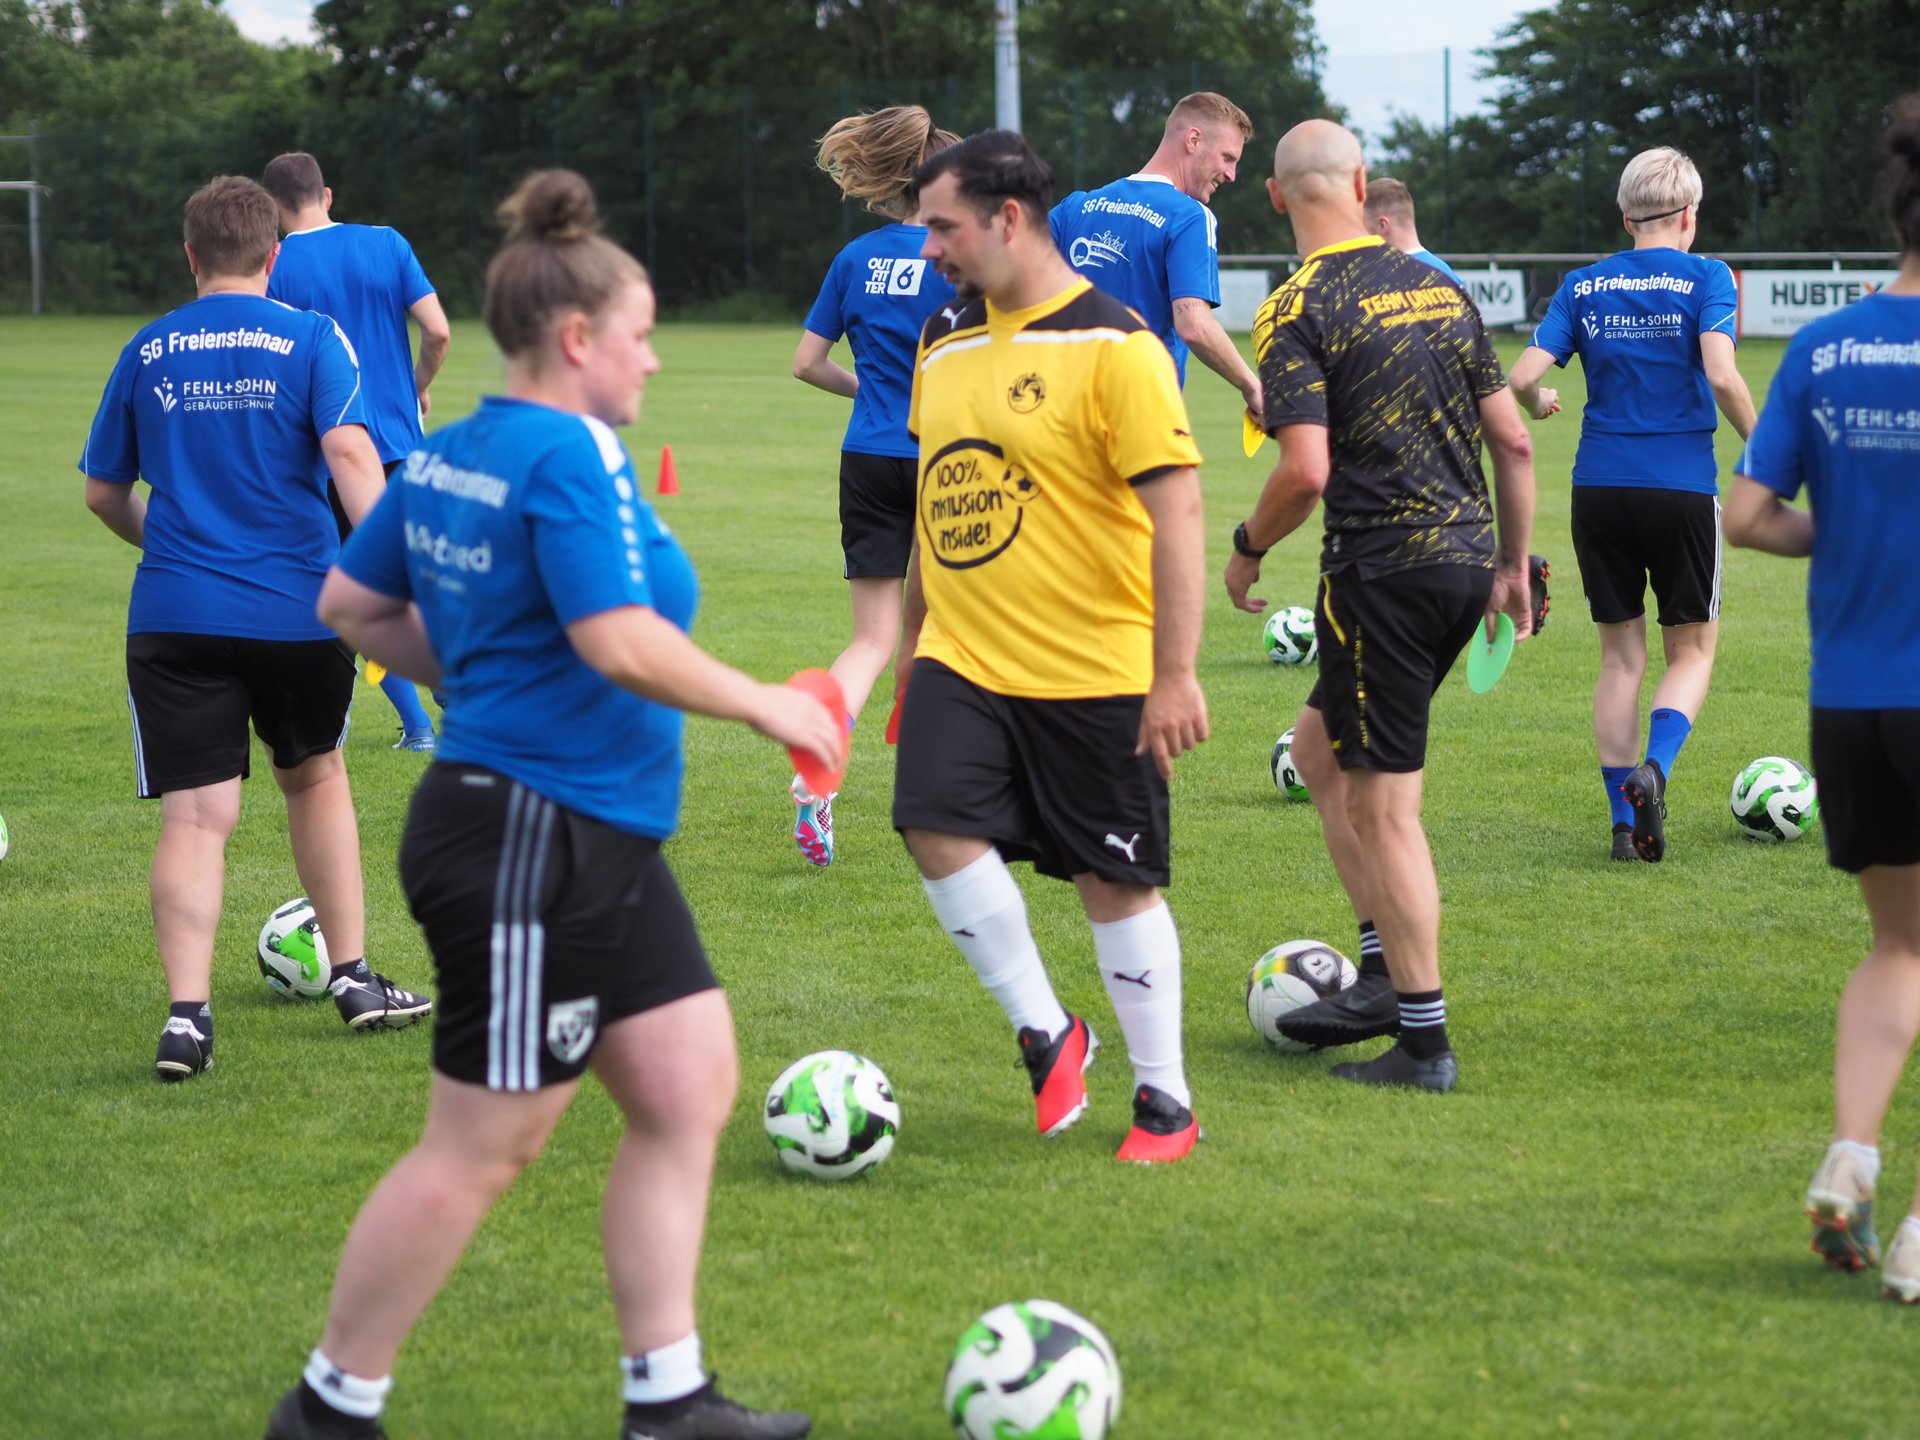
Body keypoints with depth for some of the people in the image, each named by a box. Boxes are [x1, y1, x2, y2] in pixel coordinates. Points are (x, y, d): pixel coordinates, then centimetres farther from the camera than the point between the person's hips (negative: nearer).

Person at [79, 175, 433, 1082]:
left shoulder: (146, 353, 7)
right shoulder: (310, 340, -1)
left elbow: (103, 493, 14)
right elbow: (349, 453, -15)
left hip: (172, 618, 1)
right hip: (295, 609, -1)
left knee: (193, 816, -2)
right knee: (314, 776, 22)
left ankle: (186, 1014, -17)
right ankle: (353, 981, 28)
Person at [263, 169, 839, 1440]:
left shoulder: (449, 454, 9)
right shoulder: (573, 456, -19)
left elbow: (351, 603, 16)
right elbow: (620, 642, -28)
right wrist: (768, 705, -16)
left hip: (599, 844, 10)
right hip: (537, 844, -10)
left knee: (692, 1086, 12)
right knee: (483, 1147, 0)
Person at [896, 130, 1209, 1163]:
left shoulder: (1113, 346, -13)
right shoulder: (945, 340, 8)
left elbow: (1176, 513, -16)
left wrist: (1175, 675, -19)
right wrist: (912, 635, 22)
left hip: (1094, 673, -5)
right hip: (963, 658, 6)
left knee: (1116, 882, 3)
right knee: (937, 828, -14)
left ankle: (1165, 1101, 17)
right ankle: (1046, 1034, 4)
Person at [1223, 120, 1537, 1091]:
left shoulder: (1298, 311, -10)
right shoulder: (1439, 288, 10)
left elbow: (1306, 471, -19)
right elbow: (1512, 439, 11)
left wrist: (1246, 549, -2)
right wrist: (1514, 563, 21)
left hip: (1383, 569, -7)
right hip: (1465, 556, 7)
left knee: (1384, 807, 1)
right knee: (1319, 745, 22)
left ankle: (1423, 1040, 4)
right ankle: (1387, 975, 20)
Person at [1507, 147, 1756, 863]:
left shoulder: (1583, 287, 5)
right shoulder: (1706, 279, -4)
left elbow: (1522, 379, -3)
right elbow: (1722, 375, -18)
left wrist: (1540, 404, 20)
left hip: (1600, 487, 3)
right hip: (1683, 488, -3)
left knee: (1621, 655, 13)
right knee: (1691, 651, 10)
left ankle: (1625, 822, 10)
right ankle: (1653, 770, -17)